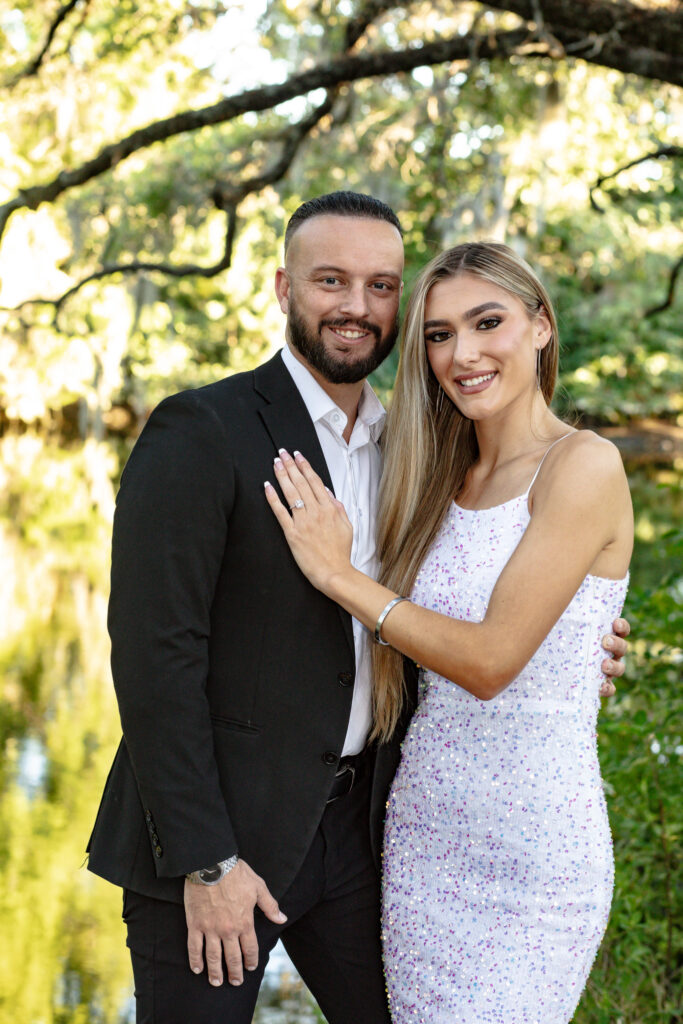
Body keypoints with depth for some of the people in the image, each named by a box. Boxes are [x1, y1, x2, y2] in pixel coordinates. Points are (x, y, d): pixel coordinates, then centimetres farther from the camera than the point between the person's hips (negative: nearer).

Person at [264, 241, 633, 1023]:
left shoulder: (583, 466, -14)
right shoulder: (446, 480, 7)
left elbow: (491, 662, -19)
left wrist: (338, 574, -13)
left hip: (533, 845, -6)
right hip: (423, 825, 6)